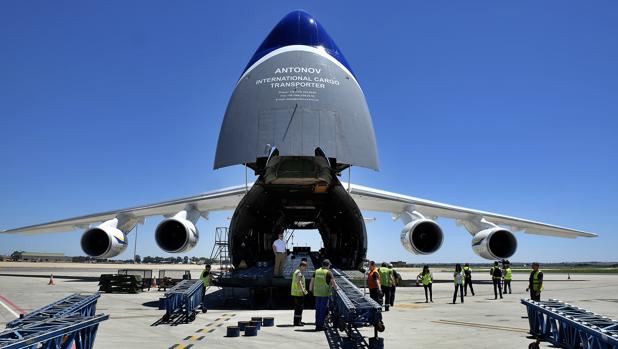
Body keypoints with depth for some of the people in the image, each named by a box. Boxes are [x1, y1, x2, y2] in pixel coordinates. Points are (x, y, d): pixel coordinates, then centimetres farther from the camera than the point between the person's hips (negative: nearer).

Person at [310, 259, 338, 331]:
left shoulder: (317, 271, 8)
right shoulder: (328, 272, -8)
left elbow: (312, 282, 11)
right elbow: (333, 283, -11)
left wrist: (311, 290, 21)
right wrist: (335, 288, 8)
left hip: (317, 293, 5)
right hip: (325, 293, -5)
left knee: (318, 309, 13)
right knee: (323, 309, 1)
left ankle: (317, 325, 17)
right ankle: (320, 326, 1)